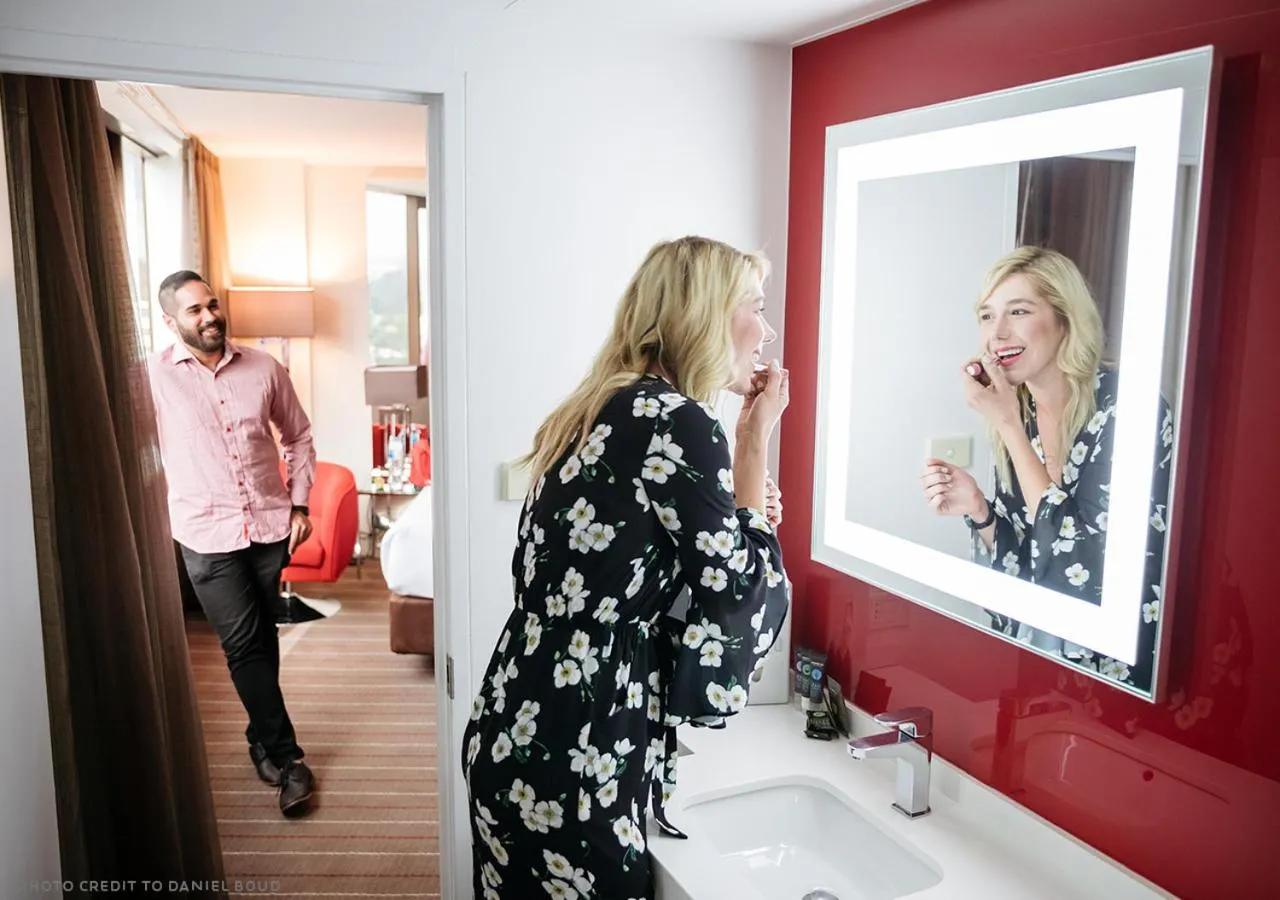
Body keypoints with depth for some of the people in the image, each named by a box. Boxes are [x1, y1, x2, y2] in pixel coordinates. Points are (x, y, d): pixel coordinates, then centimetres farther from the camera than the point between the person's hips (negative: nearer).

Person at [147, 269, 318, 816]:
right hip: (207, 534, -2)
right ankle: (287, 756, 7)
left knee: (262, 640, 13)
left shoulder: (262, 368, 2)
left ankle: (263, 738, 32)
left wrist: (299, 504, 5)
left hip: (270, 525, 3)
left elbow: (298, 436, 11)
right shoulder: (154, 376, -6)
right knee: (243, 645, -4)